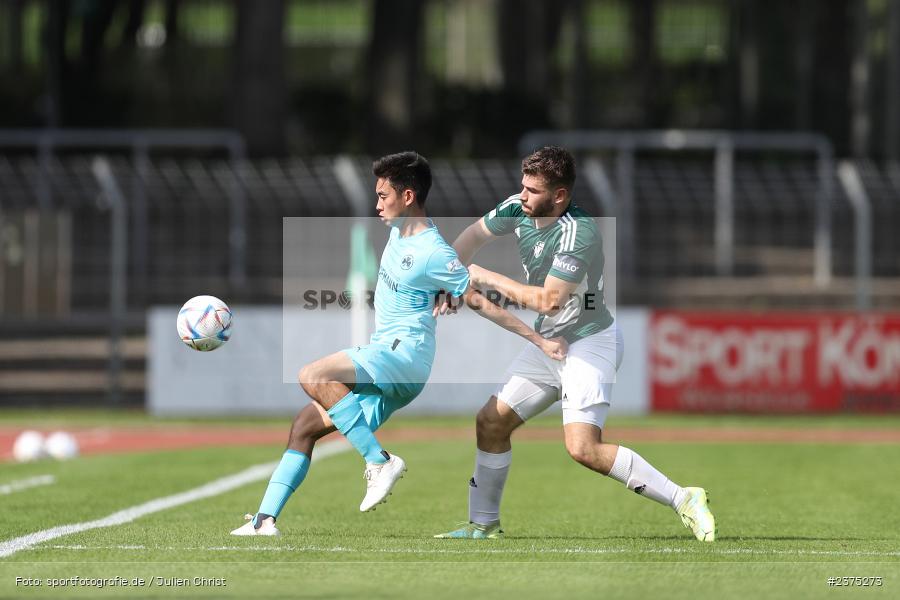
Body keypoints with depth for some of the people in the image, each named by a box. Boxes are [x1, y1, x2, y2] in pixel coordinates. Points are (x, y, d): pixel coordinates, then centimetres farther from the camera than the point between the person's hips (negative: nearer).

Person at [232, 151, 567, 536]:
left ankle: (380, 461, -28)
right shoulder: (398, 231, 13)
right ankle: (265, 519, 3)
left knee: (313, 377, -30)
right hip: (381, 357, 10)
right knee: (304, 427, 5)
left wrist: (539, 341, -10)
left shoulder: (433, 254, -14)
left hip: (404, 353, -10)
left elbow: (478, 302, -11)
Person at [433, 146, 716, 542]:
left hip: (589, 342, -9)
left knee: (583, 448, -22)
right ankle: (484, 524, 24)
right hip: (549, 342, 9)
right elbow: (474, 235, 16)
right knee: (490, 423, 9)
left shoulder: (579, 234, -27)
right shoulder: (518, 209, -4)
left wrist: (488, 279, -20)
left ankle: (683, 500, -18)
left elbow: (549, 301, -31)